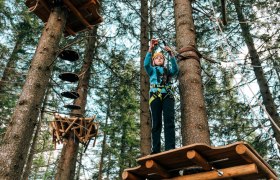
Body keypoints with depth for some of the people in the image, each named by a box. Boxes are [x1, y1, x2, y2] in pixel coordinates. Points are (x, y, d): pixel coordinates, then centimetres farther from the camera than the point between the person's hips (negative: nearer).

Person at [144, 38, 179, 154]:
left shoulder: (168, 71, 28)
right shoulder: (152, 70, 24)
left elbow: (176, 69, 5)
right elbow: (146, 64, 2)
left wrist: (171, 54, -5)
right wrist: (151, 48, -7)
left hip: (167, 95, 1)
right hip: (155, 95, -1)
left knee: (169, 121, -16)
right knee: (156, 123, -9)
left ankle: (170, 149, -25)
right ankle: (155, 151, -13)